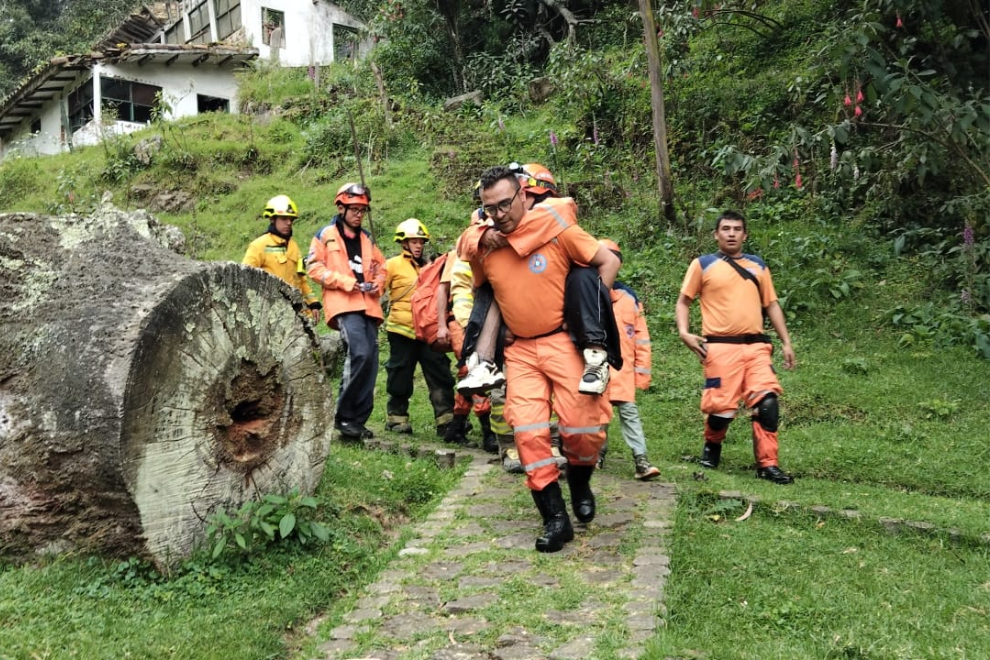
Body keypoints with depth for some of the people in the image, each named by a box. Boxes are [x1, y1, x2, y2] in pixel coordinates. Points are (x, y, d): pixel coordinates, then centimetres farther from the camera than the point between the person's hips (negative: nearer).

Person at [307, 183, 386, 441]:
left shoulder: (367, 238, 21)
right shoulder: (325, 235, 6)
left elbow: (381, 266, 26)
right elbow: (314, 267, -1)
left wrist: (378, 283, 3)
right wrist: (344, 281, -13)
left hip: (368, 305, 6)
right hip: (343, 304, -6)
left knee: (370, 361, 1)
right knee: (360, 353, -24)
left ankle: (358, 419, 11)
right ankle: (345, 415, -12)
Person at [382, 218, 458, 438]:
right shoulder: (393, 265, 1)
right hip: (402, 330, -4)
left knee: (440, 375, -3)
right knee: (400, 376, 5)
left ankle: (446, 419, -2)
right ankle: (396, 417, 18)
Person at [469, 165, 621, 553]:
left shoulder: (556, 228, -9)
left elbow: (609, 262, -5)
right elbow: (481, 291, 22)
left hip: (562, 341, -3)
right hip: (520, 349, 3)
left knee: (582, 427, -7)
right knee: (528, 432, -6)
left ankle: (579, 482, 27)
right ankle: (555, 518, 5)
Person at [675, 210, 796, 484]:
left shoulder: (758, 265, 17)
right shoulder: (703, 264, 7)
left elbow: (771, 304, 18)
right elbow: (684, 301, 8)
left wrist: (786, 342, 12)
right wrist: (685, 332, -9)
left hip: (756, 346, 3)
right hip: (720, 347, -3)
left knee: (767, 402, -11)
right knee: (722, 406, -2)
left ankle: (767, 464, -2)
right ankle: (712, 446, 29)